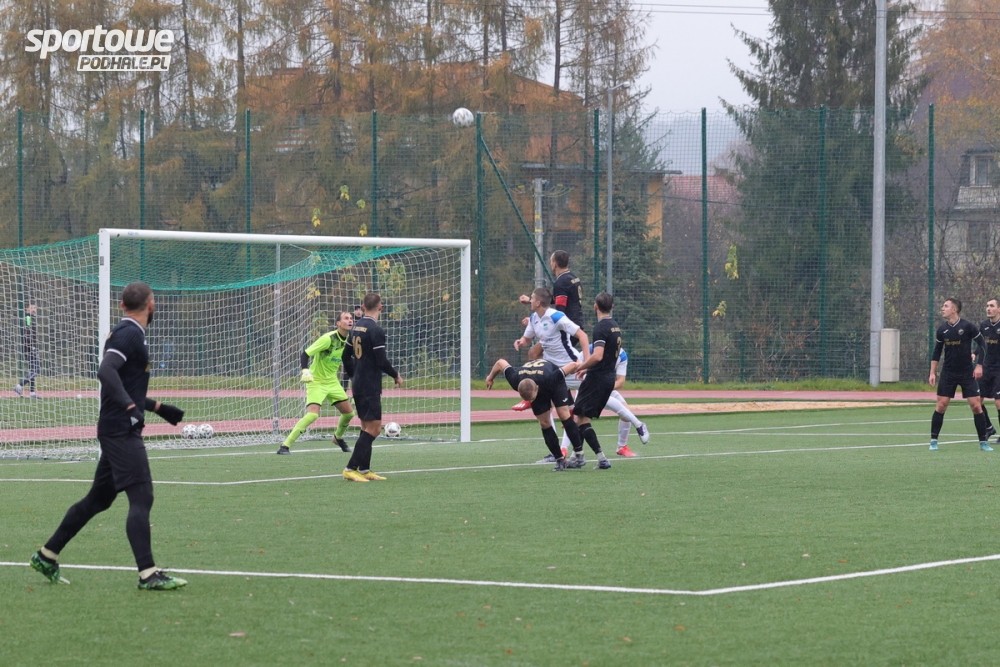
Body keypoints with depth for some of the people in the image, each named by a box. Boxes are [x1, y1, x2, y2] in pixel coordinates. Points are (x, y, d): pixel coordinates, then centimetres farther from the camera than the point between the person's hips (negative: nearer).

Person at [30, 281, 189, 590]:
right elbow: (106, 371, -28)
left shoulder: (128, 333, 18)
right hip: (122, 430, -10)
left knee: (98, 498, 15)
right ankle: (148, 573, -19)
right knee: (141, 497, -14)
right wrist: (130, 405, -38)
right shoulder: (129, 334, -12)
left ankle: (47, 556, 23)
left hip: (119, 431, 10)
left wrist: (157, 407, 34)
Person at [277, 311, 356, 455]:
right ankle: (285, 445, -21)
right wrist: (305, 370, -37)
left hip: (333, 382, 7)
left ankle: (338, 437, 39)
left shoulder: (349, 340, -1)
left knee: (348, 413, 8)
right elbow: (306, 353, -23)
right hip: (316, 382, -7)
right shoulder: (328, 339, -22)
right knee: (313, 414, -25)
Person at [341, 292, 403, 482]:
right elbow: (382, 361, -18)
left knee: (367, 427, 14)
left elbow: (346, 356, 17)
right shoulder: (376, 330, -16)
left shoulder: (357, 326, 9)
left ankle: (364, 470, 15)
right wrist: (396, 375, -2)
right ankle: (351, 468, -12)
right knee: (373, 428, -7)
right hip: (371, 387, -9)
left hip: (358, 386, 9)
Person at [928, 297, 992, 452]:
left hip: (967, 373, -2)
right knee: (941, 405, -4)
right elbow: (936, 352, 10)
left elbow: (981, 345, -2)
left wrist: (979, 365, -8)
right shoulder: (942, 330, 2)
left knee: (976, 405, -6)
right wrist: (932, 372, 5)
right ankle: (933, 440, 5)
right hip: (948, 373, 2)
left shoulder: (968, 326, -9)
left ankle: (983, 442, 2)